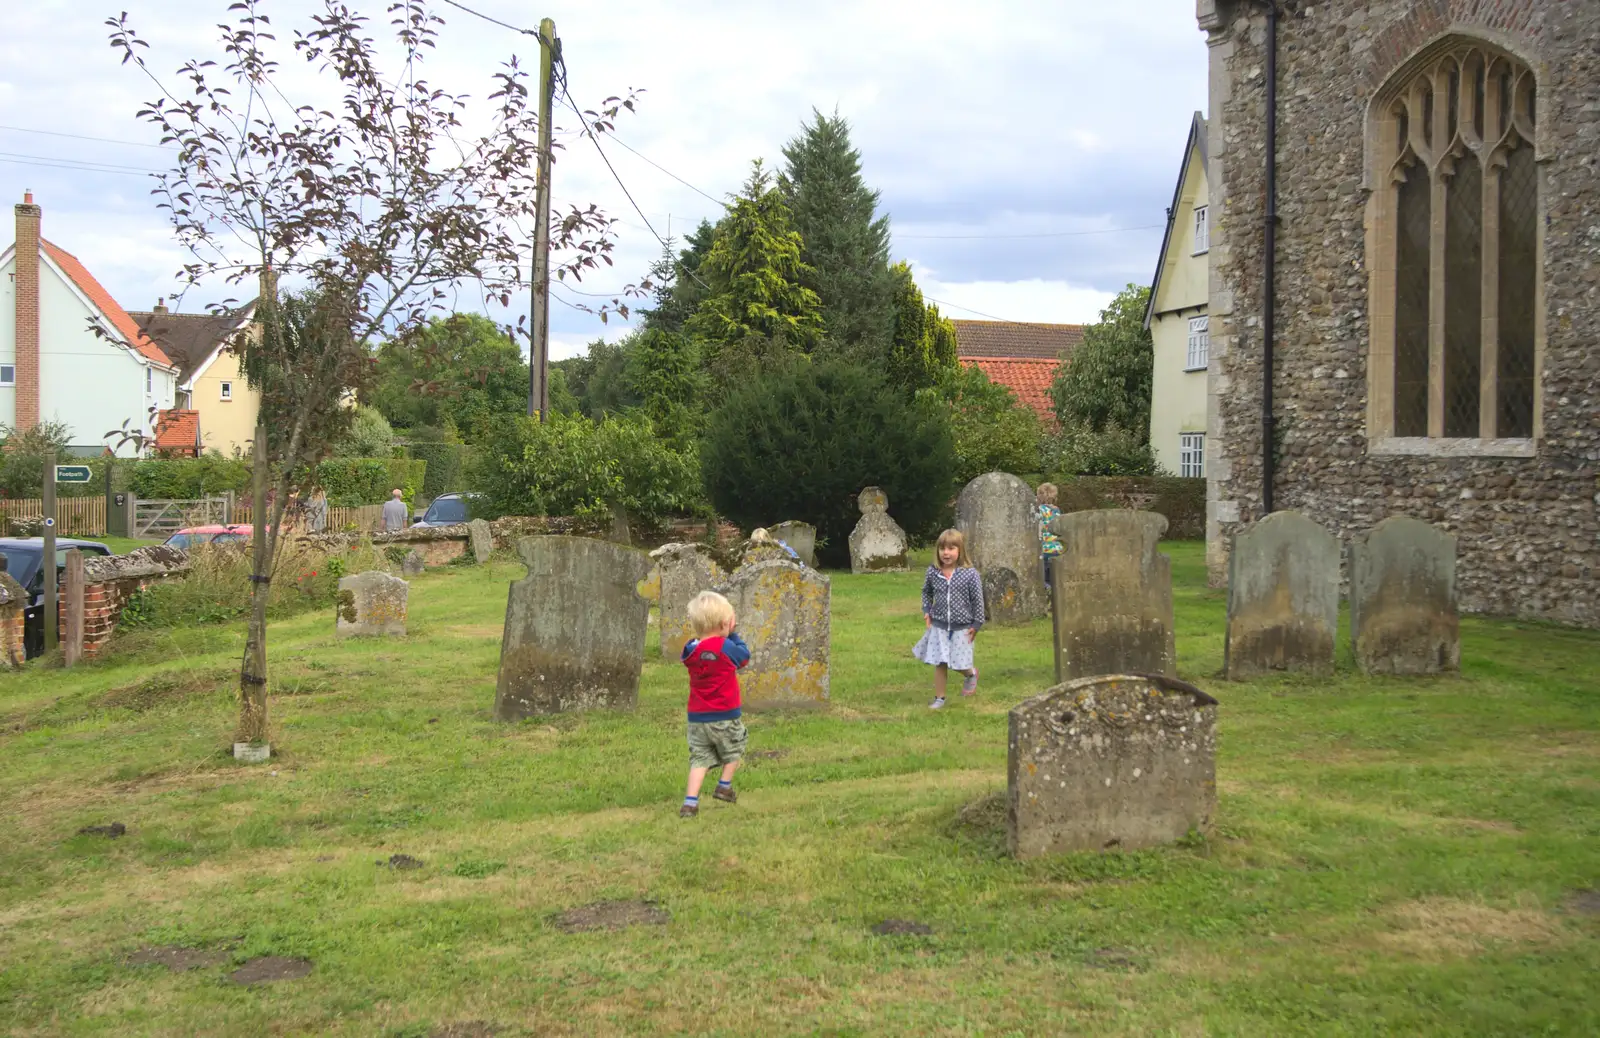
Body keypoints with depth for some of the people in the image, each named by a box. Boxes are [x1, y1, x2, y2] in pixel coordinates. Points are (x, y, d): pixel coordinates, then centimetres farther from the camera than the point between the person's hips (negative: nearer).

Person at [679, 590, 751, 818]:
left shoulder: (690, 650, -4)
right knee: (734, 750, 23)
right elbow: (744, 655, 3)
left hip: (697, 717, 3)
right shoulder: (726, 647, -15)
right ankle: (724, 786, 32)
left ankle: (690, 801, -4)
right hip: (725, 716, -3)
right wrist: (732, 634, 10)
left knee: (699, 758, 7)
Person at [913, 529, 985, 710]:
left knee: (958, 663, 1)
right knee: (939, 663, 3)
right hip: (939, 625, 2)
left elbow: (978, 600, -6)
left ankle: (971, 673, 36)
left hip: (962, 627, -2)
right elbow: (926, 591, 16)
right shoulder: (933, 572, -3)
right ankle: (939, 698, 15)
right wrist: (926, 611, 6)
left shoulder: (970, 574, -12)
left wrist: (976, 624, -5)